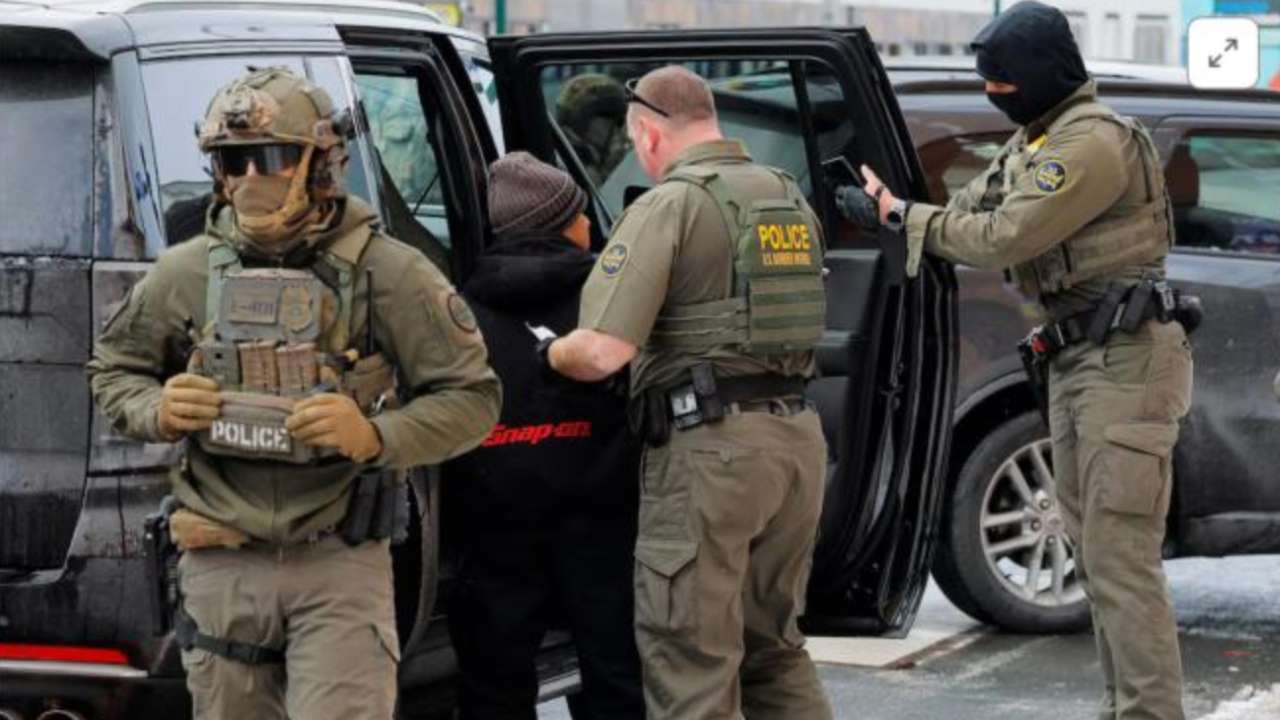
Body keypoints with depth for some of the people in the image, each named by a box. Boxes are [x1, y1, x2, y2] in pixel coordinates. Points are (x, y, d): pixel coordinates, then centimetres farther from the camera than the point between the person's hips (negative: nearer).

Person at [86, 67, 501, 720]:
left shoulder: (388, 273, -4)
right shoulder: (186, 273, 4)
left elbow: (472, 397, -2)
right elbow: (111, 370, 18)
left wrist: (375, 435, -20)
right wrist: (156, 413, -5)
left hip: (340, 566, -3)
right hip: (222, 565, 3)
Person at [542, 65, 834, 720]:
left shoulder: (669, 205, -9)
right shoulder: (789, 198, 15)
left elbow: (603, 352, -17)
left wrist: (548, 351, 2)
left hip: (709, 445, -8)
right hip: (797, 437, 8)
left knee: (691, 666, -2)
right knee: (774, 648, 20)